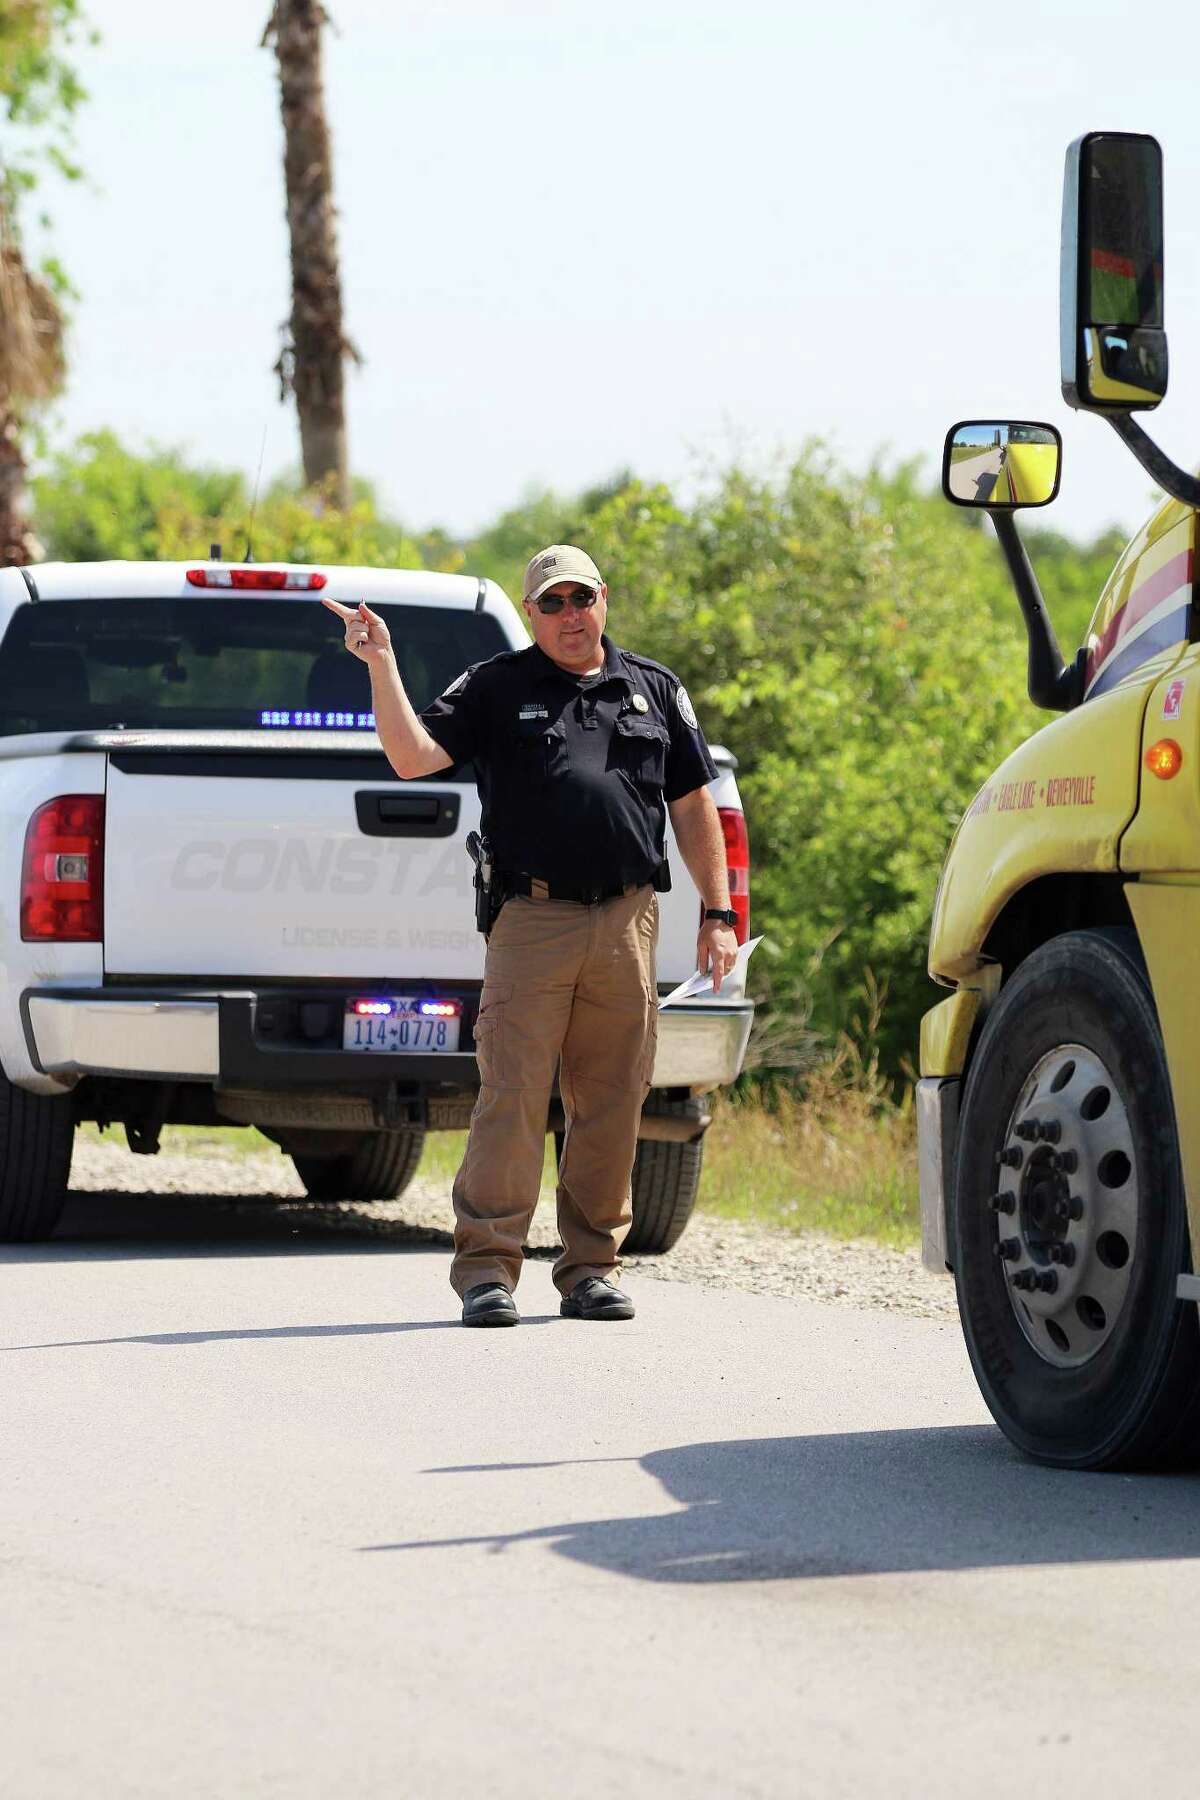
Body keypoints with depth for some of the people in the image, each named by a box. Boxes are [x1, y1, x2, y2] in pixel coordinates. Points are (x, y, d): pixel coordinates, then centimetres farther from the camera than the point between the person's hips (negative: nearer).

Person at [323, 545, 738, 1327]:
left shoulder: (655, 690, 16)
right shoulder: (496, 688, 8)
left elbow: (694, 808, 17)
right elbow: (413, 755, -3)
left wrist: (718, 914, 12)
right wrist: (382, 665, -13)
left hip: (628, 923, 3)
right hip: (532, 919, -3)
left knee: (611, 1104, 6)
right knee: (512, 1098, -7)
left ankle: (592, 1266, 14)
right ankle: (487, 1266, -5)